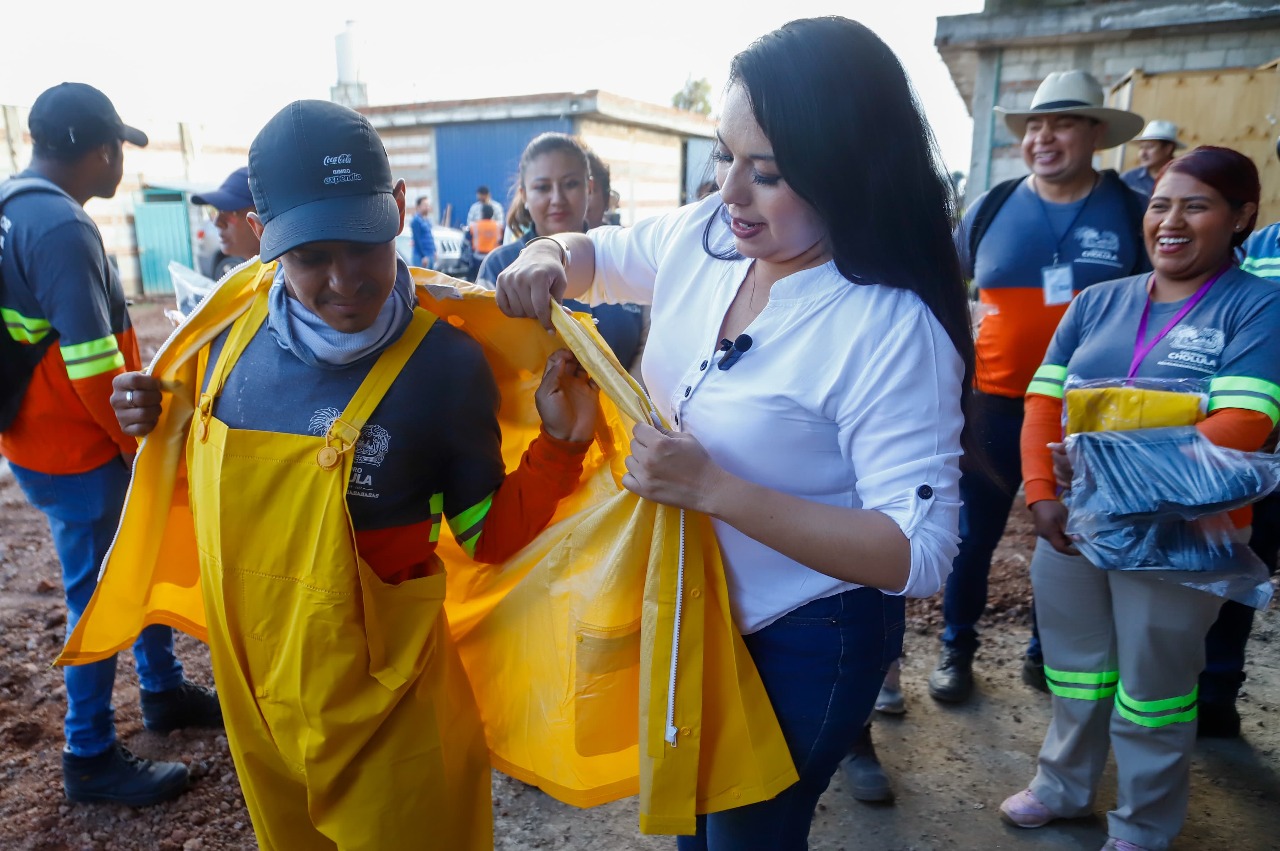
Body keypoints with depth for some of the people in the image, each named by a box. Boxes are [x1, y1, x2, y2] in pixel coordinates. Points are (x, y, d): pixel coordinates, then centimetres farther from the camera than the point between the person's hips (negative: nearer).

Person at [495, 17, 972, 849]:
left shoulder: (892, 329, -28)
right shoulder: (702, 235, -8)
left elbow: (918, 553, -29)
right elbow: (595, 253, 11)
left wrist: (714, 488, -35)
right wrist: (545, 258, -14)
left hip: (802, 643, -6)